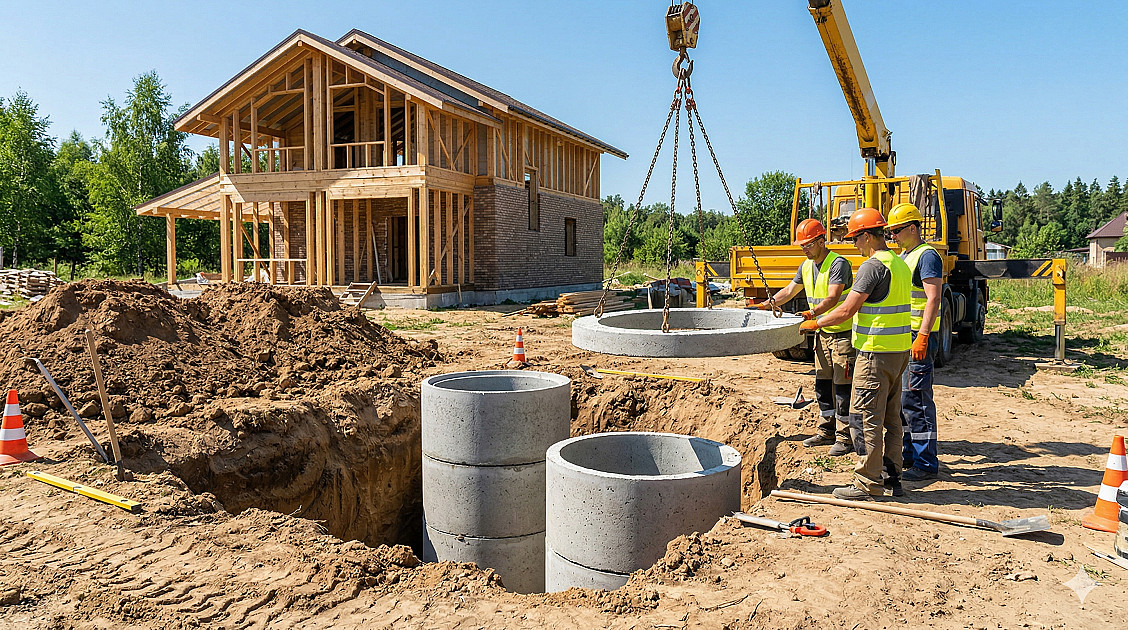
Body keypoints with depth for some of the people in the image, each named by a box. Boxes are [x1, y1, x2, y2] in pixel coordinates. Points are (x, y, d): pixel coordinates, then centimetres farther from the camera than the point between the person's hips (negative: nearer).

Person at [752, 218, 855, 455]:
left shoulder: (838, 264, -18)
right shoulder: (807, 266, 9)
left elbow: (833, 298, -28)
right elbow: (790, 290, 19)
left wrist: (812, 313, -40)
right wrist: (766, 305, 11)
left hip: (843, 332, -8)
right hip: (822, 332, 8)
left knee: (842, 386, -4)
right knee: (822, 384, 12)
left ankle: (845, 437, 4)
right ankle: (827, 431, 23)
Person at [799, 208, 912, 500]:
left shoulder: (873, 266, -15)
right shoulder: (900, 264, 15)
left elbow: (846, 311, -17)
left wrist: (815, 323, -3)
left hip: (877, 353, -10)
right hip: (900, 350, 10)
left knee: (867, 418, -3)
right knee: (890, 418, 15)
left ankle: (868, 484, 2)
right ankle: (891, 477, 23)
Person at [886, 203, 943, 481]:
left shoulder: (927, 255, -11)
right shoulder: (903, 256, 19)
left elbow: (933, 299, -19)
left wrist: (922, 336, -26)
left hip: (918, 336, -10)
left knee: (915, 398, -8)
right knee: (900, 398, 14)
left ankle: (926, 462, -1)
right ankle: (908, 454, 24)